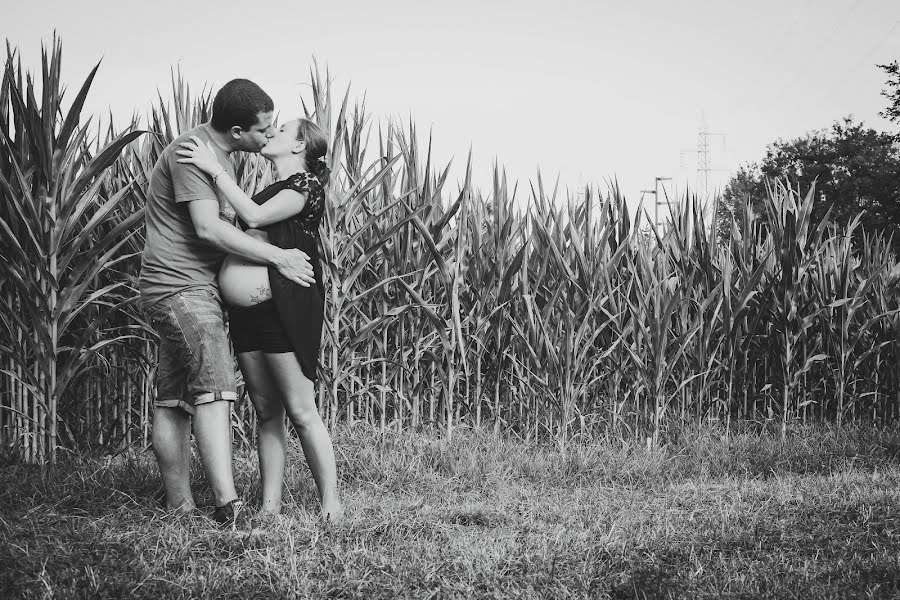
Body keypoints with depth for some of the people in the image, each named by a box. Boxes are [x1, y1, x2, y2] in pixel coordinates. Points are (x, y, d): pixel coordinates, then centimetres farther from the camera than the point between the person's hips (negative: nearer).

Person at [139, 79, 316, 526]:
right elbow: (207, 228, -23)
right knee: (213, 387, -20)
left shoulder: (219, 154, 16)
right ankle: (226, 502, -29)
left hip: (194, 288, 10)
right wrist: (277, 257, -18)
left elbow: (231, 217, 25)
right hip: (180, 285, -10)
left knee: (172, 399, 10)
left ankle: (178, 506, 13)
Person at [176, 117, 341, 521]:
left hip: (286, 309, -8)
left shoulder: (305, 184, -4)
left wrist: (215, 169, -16)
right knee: (266, 412, 8)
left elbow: (255, 217, -17)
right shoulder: (270, 190, 23)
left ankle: (331, 507, -2)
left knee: (300, 411, -8)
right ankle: (270, 506, 11)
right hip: (249, 309, 8)